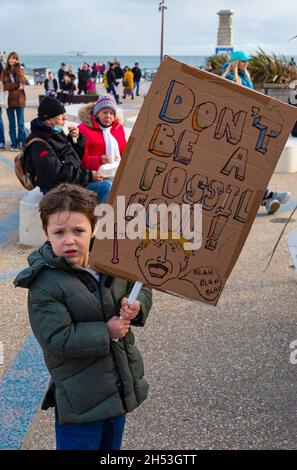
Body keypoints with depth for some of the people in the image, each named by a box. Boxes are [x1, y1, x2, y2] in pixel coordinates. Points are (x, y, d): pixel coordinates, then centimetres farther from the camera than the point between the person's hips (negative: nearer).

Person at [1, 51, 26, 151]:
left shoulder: (20, 69, 5)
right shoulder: (5, 71, 8)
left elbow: (21, 82, -12)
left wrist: (17, 67, -11)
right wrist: (16, 85, -14)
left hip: (19, 99, -2)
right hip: (9, 99, 2)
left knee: (21, 123, -1)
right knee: (11, 124, 4)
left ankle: (22, 143, 5)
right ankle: (14, 143, 9)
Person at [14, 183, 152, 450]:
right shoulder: (45, 285, -22)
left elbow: (142, 288, 10)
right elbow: (57, 339, -25)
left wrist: (137, 306, -12)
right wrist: (105, 332, -21)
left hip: (121, 383, 6)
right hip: (80, 395, -6)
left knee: (112, 445, 25)